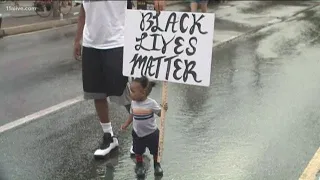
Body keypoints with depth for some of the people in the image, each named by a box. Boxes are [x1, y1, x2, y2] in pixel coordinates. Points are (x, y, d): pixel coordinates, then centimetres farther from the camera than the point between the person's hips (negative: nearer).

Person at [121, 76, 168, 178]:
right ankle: (139, 165, 37)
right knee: (138, 151, 16)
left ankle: (157, 165, 37)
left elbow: (160, 113, -14)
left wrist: (164, 109, -33)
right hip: (137, 133, 3)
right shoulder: (133, 103, -8)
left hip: (151, 133, -3)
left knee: (155, 151, 13)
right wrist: (126, 124, 4)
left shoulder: (151, 103, -21)